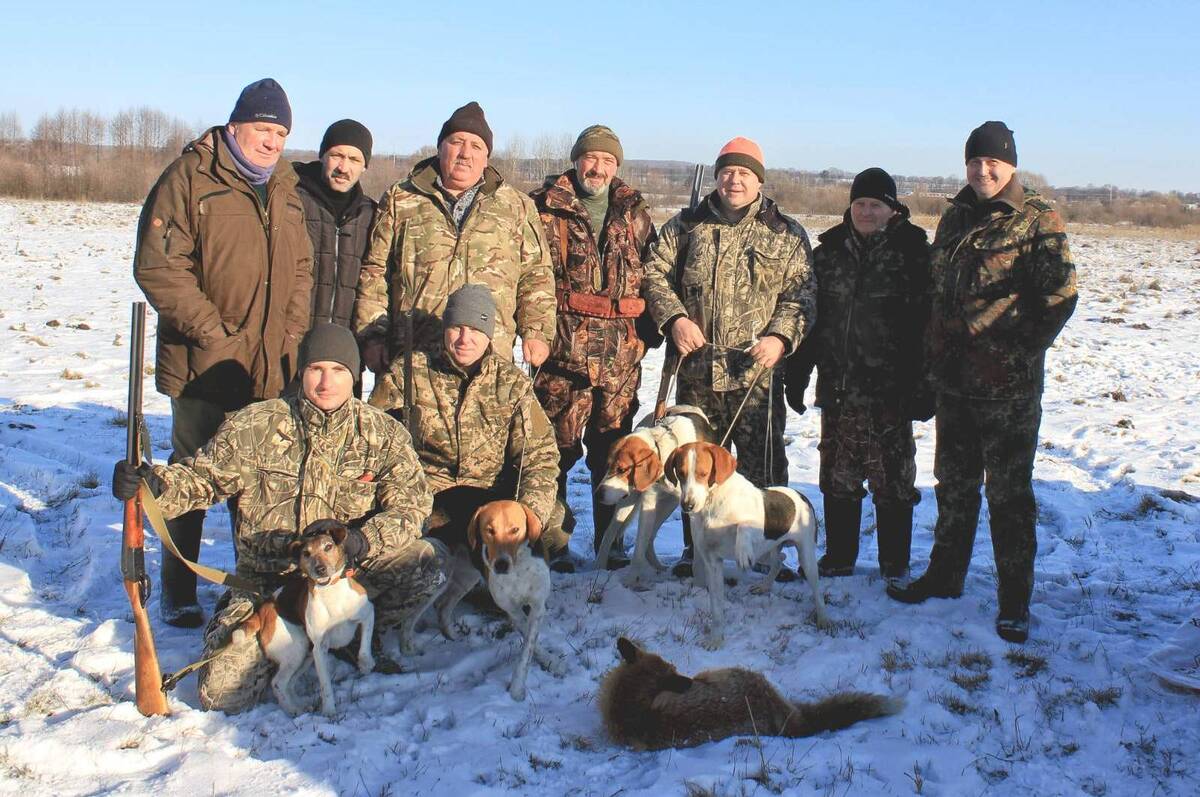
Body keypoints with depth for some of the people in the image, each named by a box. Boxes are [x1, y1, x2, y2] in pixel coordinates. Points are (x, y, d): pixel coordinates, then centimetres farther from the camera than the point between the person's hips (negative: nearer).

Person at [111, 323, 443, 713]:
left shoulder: (382, 433, -2)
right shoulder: (255, 427, -5)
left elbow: (411, 502, -10)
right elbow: (200, 478, -3)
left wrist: (364, 540, -28)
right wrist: (150, 483, -24)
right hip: (268, 582, -1)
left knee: (428, 558, -25)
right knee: (223, 695, -16)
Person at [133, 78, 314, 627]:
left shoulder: (286, 190, 14)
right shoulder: (190, 178, -6)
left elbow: (300, 269, 17)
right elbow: (158, 266, -13)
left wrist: (291, 334, 3)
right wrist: (213, 333, -16)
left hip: (270, 369, 5)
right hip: (204, 366, -5)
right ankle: (177, 593, 19)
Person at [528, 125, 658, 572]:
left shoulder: (635, 213, 13)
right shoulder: (545, 209, 2)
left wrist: (648, 330, 9)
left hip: (622, 355, 4)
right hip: (564, 351, -3)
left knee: (613, 451, 11)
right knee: (557, 449, 0)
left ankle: (610, 541, 22)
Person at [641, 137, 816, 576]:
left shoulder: (786, 233, 6)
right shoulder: (687, 225, 10)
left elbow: (802, 294, 4)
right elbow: (654, 272, 9)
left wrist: (781, 336, -12)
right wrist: (675, 317, -7)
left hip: (756, 372, -2)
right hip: (696, 367, 2)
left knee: (762, 463, 0)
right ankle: (697, 547, 26)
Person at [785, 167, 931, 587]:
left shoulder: (912, 252, -3)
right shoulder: (829, 251, 9)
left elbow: (926, 323, -7)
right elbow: (809, 316, 12)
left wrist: (923, 384, -11)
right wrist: (796, 374, 10)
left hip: (889, 389, -4)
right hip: (838, 384, 4)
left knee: (893, 476, 5)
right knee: (838, 475, 11)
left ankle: (894, 564, 18)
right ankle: (838, 556, 25)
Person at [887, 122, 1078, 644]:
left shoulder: (1037, 220, -8)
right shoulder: (956, 217, 12)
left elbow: (1060, 294, -12)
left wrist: (1020, 350, -13)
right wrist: (934, 350, 12)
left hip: (1008, 385, -6)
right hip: (953, 379, 6)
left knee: (1009, 492, 2)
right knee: (954, 484, 18)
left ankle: (1014, 602, 12)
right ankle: (945, 576, 32)